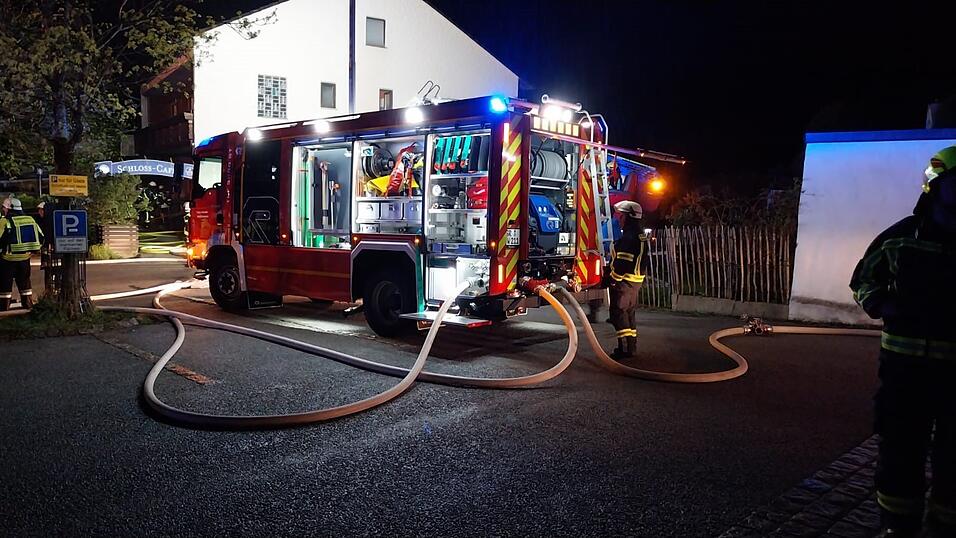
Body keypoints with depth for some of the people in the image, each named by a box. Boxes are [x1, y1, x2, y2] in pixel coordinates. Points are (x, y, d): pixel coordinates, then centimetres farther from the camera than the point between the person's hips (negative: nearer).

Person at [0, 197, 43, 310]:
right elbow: (41, 237, 8)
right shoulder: (30, 220, 5)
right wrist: (31, 249, 17)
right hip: (25, 257, 5)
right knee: (25, 282, 16)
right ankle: (28, 305, 20)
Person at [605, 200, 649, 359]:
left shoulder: (628, 237, -19)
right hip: (636, 280, 10)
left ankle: (624, 348, -5)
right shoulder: (641, 236, 13)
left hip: (624, 281, -10)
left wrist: (612, 278, -16)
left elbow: (623, 262, -24)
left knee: (619, 312, -5)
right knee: (629, 312, 16)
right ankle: (631, 346, 22)